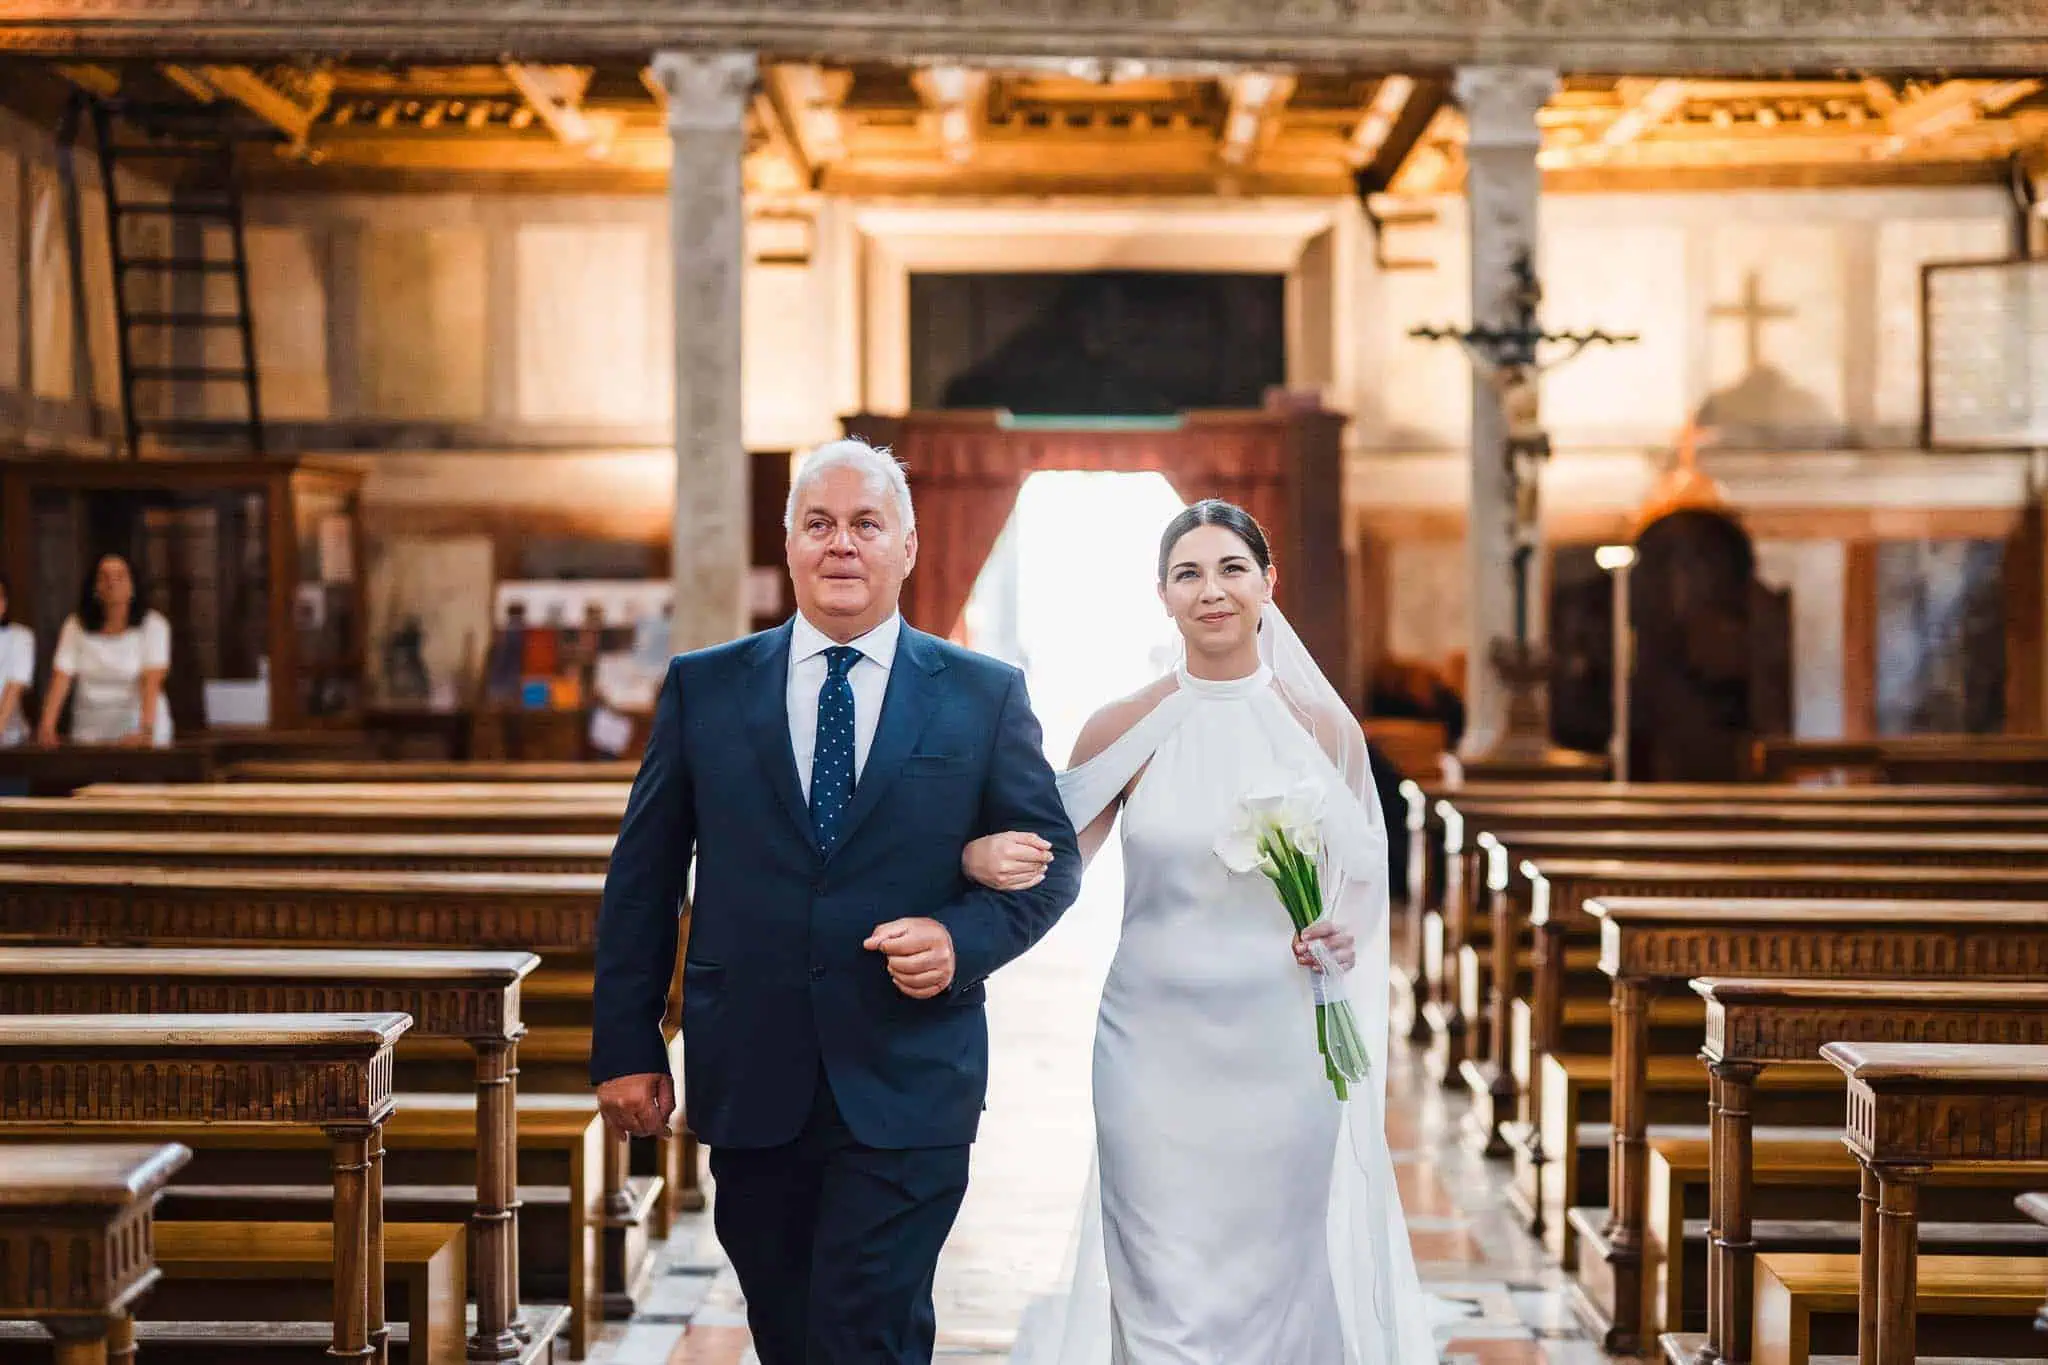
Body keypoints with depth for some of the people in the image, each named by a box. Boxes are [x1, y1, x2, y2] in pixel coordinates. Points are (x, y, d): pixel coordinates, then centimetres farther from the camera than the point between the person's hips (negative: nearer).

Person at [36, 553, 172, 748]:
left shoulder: (153, 625, -5)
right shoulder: (75, 627, 2)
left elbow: (151, 684, -15)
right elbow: (60, 680, -5)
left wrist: (146, 730, -29)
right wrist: (47, 727, -19)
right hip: (90, 733, 2)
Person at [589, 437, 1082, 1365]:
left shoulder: (985, 696, 3)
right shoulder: (702, 688, 6)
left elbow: (1051, 857, 7)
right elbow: (642, 875, 7)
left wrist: (966, 938, -12)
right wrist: (625, 1045, 2)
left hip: (907, 1093, -2)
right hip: (751, 1087, 2)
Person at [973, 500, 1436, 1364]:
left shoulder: (1323, 725, 2)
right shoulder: (1125, 729, 0)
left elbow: (1362, 871, 13)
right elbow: (1053, 862, 2)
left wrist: (1348, 932, -8)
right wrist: (988, 858, -20)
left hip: (1284, 1046, 1)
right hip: (1155, 1048, 0)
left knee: (1282, 1284, 7)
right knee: (1163, 1290, 2)